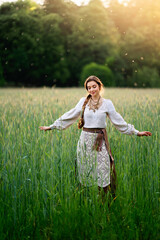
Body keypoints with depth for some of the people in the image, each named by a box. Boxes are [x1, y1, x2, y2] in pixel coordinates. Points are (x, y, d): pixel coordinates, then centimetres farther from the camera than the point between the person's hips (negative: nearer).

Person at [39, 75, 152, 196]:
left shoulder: (107, 103, 3)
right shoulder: (83, 101, 5)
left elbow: (119, 121, 8)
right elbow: (69, 117, 10)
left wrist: (136, 132, 7)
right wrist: (52, 126, 11)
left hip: (100, 141, -1)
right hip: (85, 139, 1)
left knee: (102, 172, -3)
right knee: (85, 171, 4)